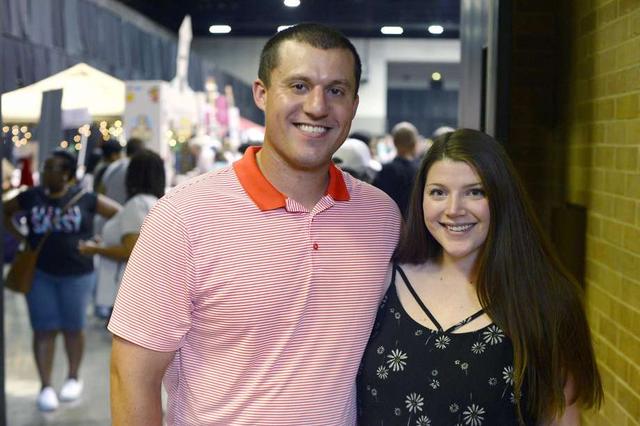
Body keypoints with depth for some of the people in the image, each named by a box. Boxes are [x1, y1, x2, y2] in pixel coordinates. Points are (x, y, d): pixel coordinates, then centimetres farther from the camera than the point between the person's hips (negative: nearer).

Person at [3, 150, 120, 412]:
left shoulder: (85, 198, -8)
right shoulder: (31, 197, -1)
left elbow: (120, 215, -1)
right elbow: (5, 212, 15)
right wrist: (20, 237, 5)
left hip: (77, 274, -2)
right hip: (40, 274, 2)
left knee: (72, 328, 9)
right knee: (44, 329, 2)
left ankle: (73, 378, 29)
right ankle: (46, 386, 11)